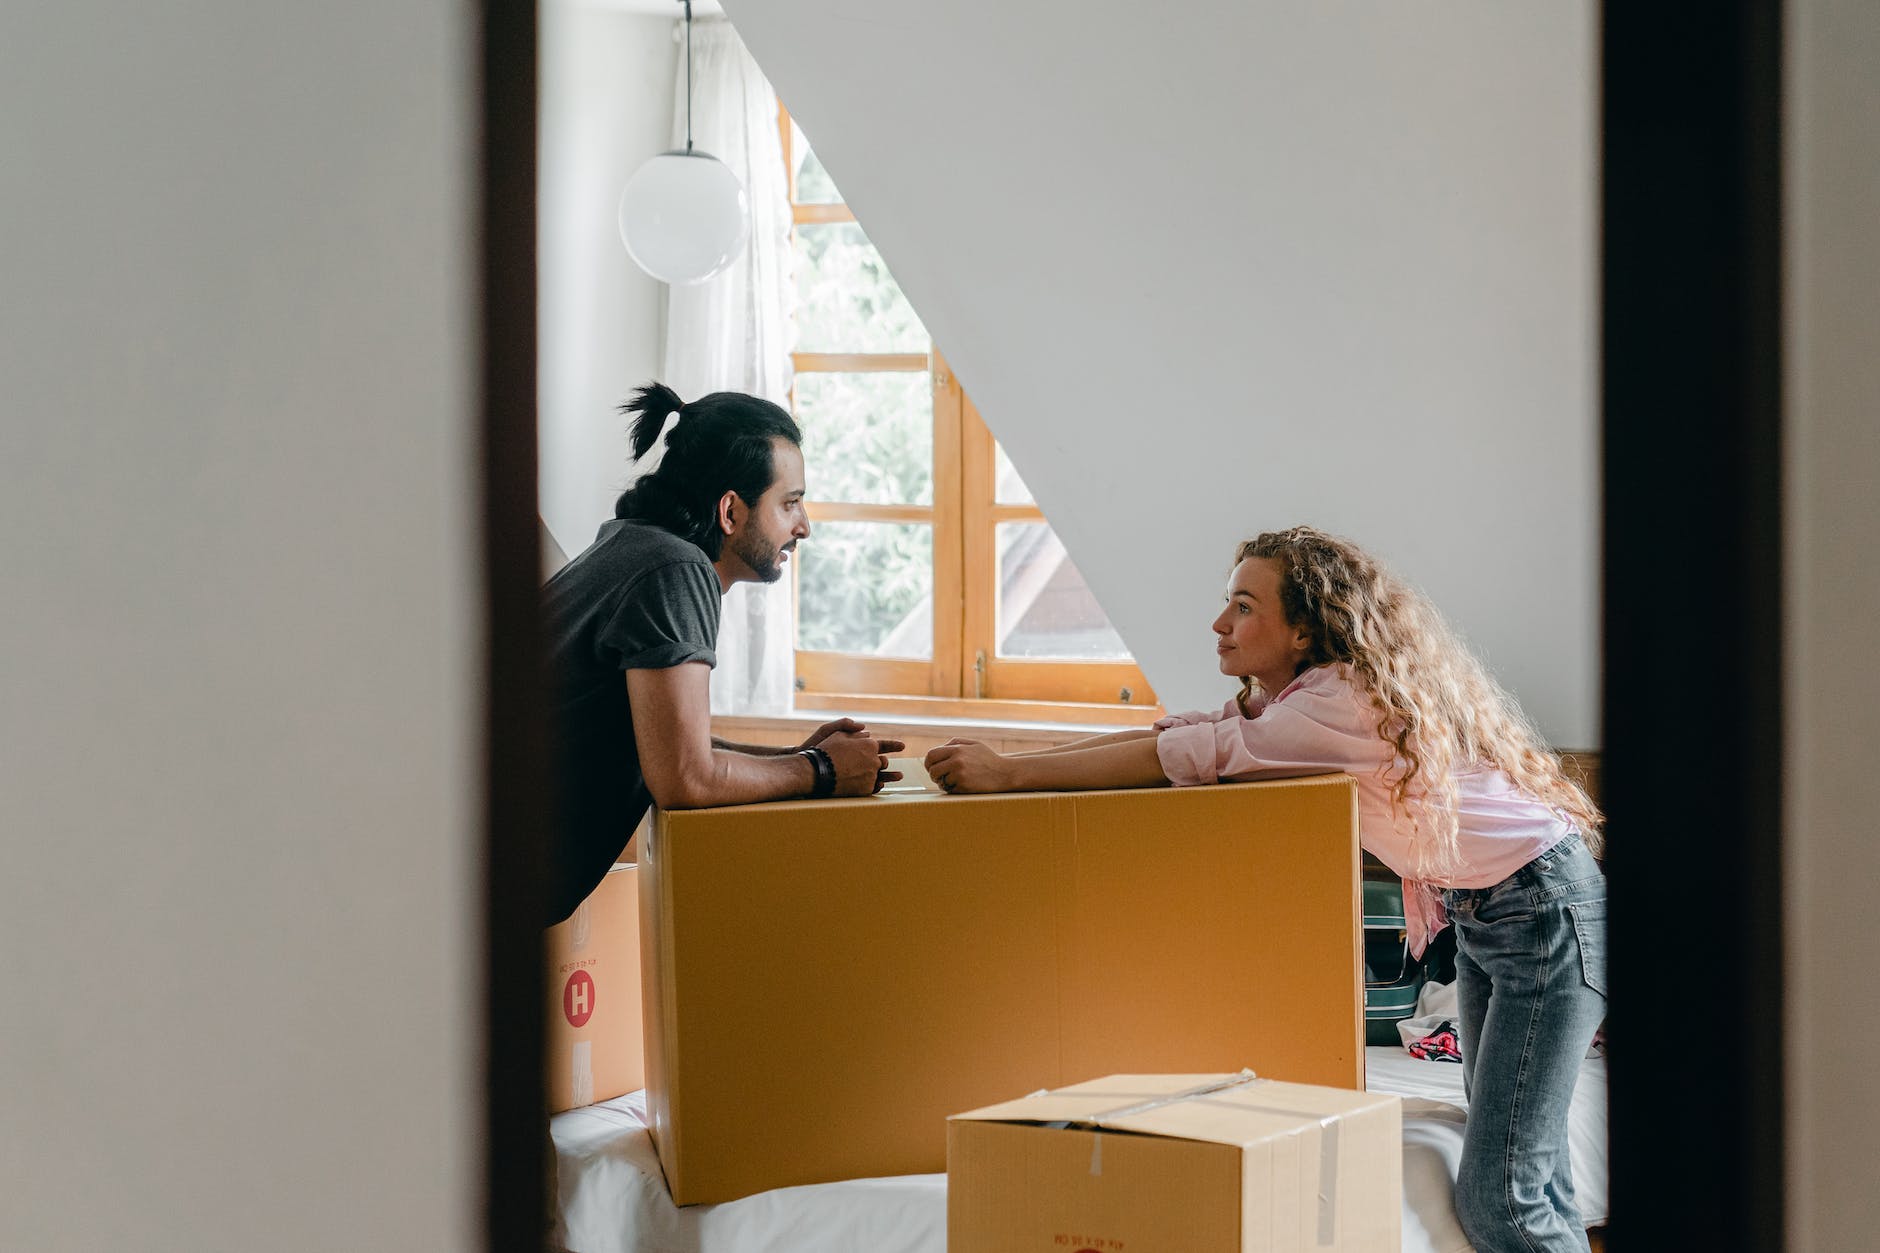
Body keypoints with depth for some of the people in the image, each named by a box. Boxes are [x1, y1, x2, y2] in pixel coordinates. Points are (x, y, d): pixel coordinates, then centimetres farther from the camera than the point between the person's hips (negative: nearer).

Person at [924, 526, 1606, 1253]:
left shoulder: (1348, 700, -24)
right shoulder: (1287, 696, 6)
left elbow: (1195, 757, -28)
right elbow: (1173, 732, 1)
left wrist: (1010, 774, -25)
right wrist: (996, 762, -8)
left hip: (1543, 906, -10)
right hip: (1480, 914, 10)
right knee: (1522, 1167, 14)